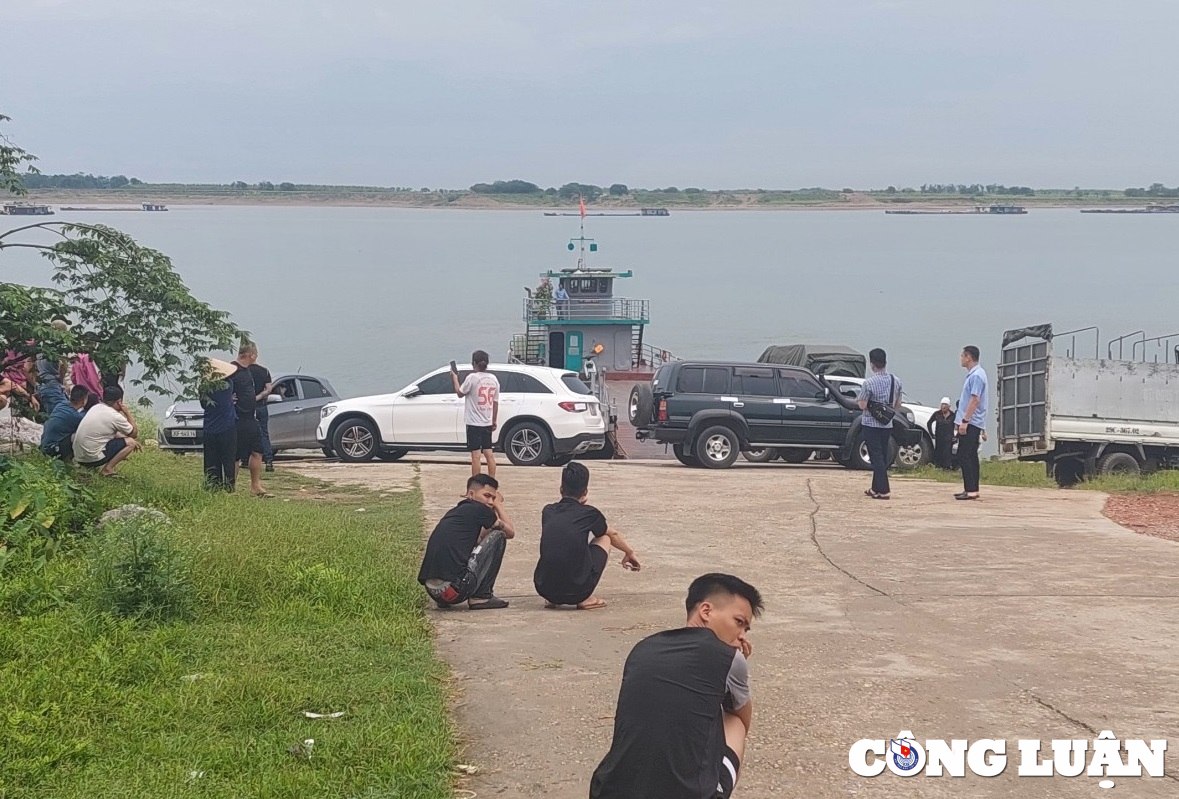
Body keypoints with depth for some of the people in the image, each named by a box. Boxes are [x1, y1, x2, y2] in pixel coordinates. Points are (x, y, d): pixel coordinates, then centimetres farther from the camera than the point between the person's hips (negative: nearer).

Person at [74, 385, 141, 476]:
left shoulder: (96, 407, 8)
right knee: (130, 442, -2)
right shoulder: (115, 416, -15)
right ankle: (107, 469, -7)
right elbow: (134, 433, 0)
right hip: (93, 458, -8)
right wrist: (127, 413, 4)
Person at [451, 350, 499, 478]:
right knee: (489, 454, 12)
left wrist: (455, 378, 13)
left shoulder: (472, 378, -15)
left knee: (475, 455, -3)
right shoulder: (493, 379, 4)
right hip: (487, 422, 6)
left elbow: (460, 393, -1)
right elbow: (495, 402, 9)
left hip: (474, 423, -6)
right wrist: (494, 420, 19)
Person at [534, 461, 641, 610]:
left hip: (544, 589, 4)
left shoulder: (547, 512, 9)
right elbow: (613, 535, 25)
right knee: (604, 539, 20)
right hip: (576, 591, -4)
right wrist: (630, 552, 44)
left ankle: (552, 599, 17)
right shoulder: (589, 513, 3)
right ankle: (586, 599, 8)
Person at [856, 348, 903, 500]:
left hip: (871, 424, -6)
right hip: (887, 425, 6)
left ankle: (884, 491, -9)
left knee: (876, 457, -4)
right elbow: (897, 405, 9)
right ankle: (876, 488, 23)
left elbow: (862, 406, -16)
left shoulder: (869, 383, -17)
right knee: (882, 457, 15)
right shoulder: (896, 381, 2)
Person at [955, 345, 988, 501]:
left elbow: (975, 400, -21)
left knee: (964, 457, -11)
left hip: (971, 423, -10)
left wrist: (965, 421, -23)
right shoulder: (972, 374, 16)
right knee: (971, 457, 12)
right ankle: (972, 489, 15)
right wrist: (964, 421, 22)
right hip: (972, 423, 10)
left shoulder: (976, 376, -16)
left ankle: (971, 490, -13)